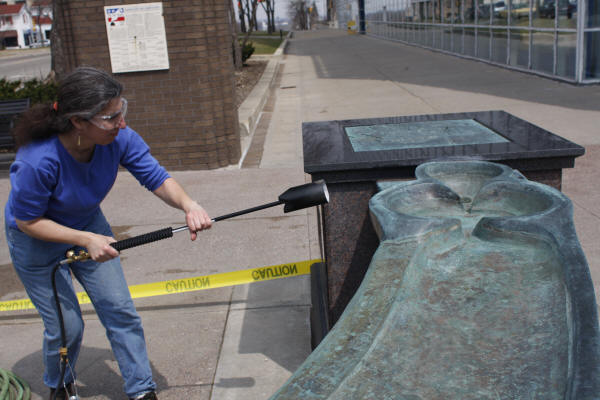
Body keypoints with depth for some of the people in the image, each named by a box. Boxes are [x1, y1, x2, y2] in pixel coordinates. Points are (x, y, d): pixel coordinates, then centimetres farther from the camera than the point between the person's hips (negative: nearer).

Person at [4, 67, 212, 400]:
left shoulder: (118, 138, -26)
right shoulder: (38, 160, -37)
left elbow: (156, 176, -19)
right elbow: (27, 221, -24)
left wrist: (187, 204, -39)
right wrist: (86, 240, -31)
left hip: (88, 225, 4)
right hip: (36, 241, -4)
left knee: (121, 311, 3)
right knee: (66, 326, 3)